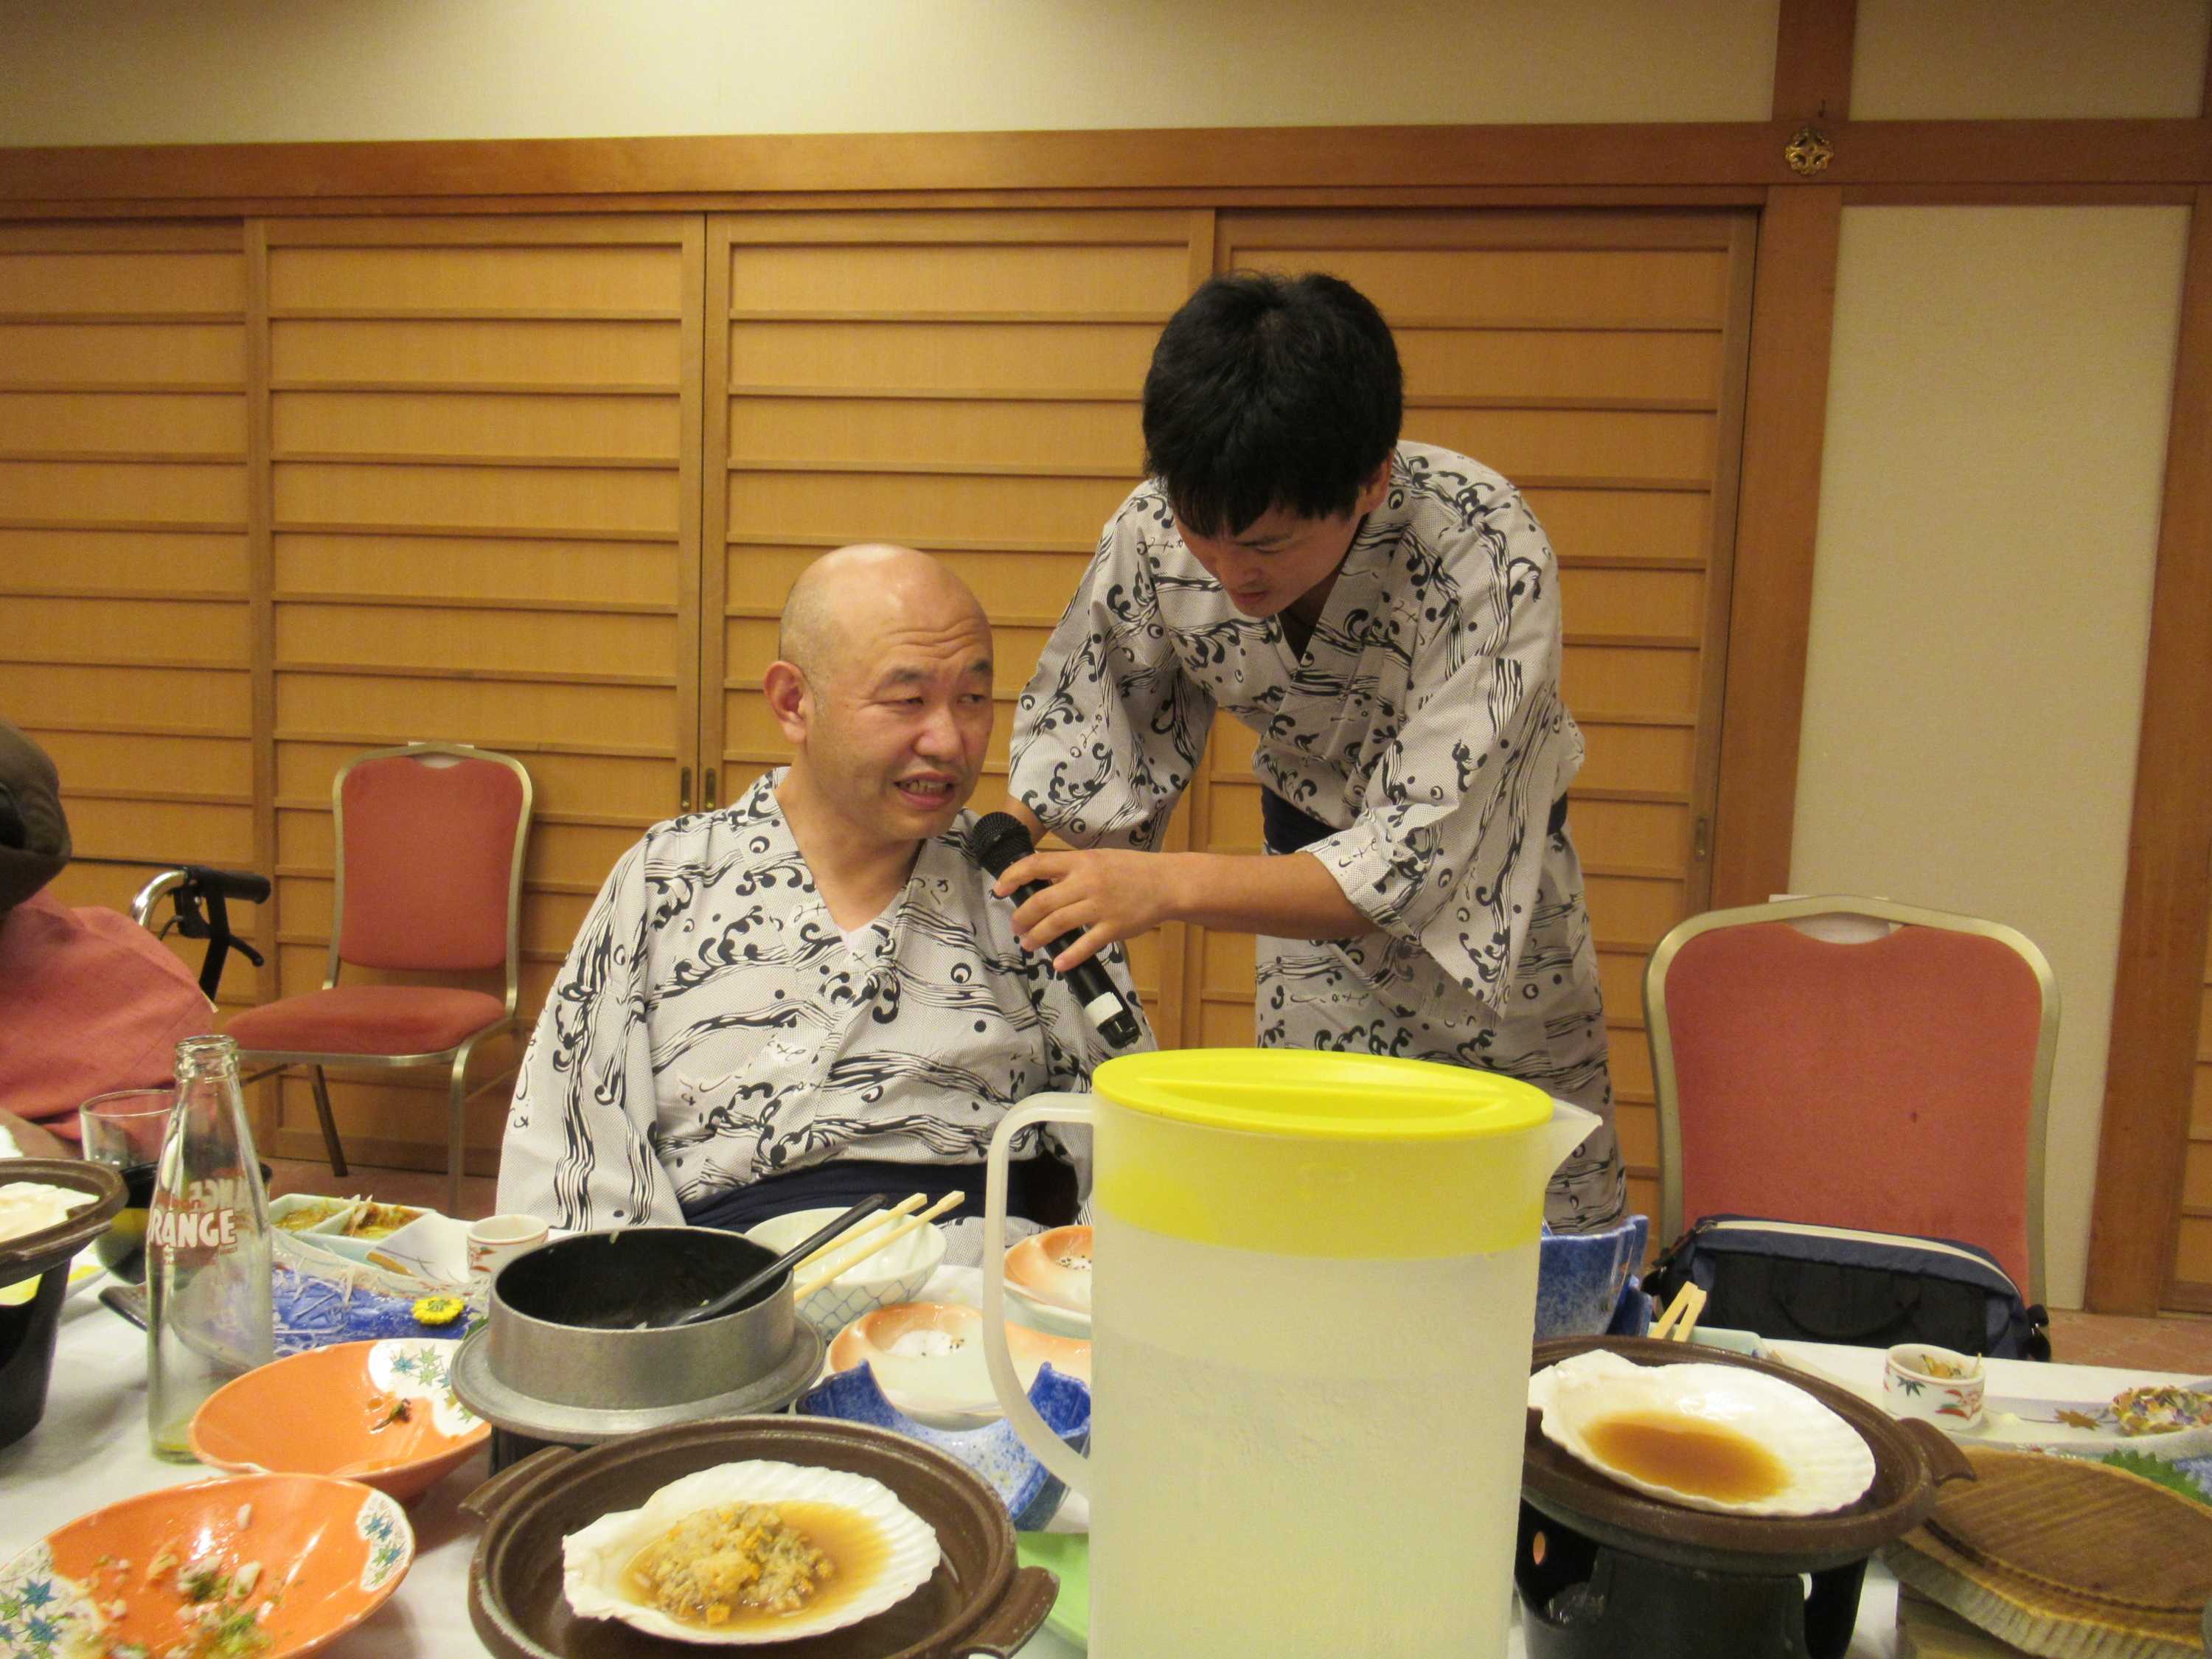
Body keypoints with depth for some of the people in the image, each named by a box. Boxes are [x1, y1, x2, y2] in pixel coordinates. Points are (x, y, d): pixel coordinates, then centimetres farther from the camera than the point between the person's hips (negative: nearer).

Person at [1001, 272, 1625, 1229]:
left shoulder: (1490, 559, -35)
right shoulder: (1154, 534, -23)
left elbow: (1420, 860, -37)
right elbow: (1075, 750, -7)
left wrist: (1167, 887, -46)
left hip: (1485, 868, -2)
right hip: (1314, 870, 2)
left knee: (1556, 1246, 9)